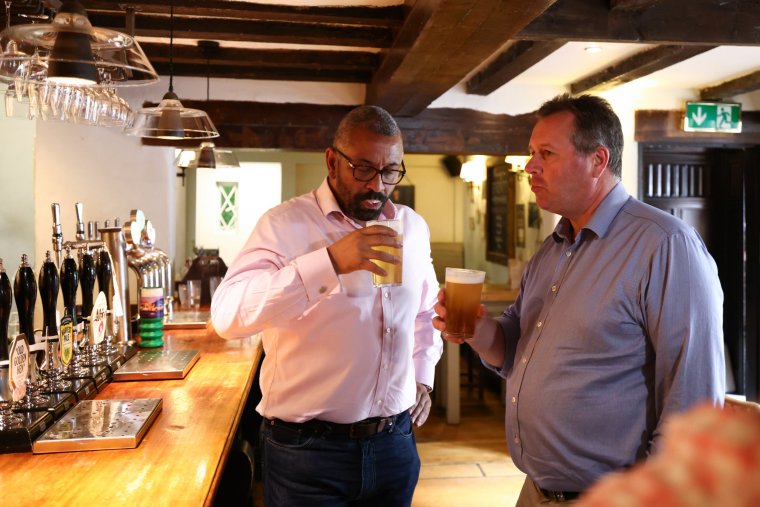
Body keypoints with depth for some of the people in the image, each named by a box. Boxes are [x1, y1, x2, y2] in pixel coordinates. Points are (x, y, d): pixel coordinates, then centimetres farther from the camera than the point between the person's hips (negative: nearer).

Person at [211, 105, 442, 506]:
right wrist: (330, 261, -35)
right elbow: (227, 313, -27)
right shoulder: (285, 224, -12)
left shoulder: (413, 227, 7)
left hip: (395, 442, 5)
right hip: (306, 448, -5)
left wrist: (422, 375, 12)